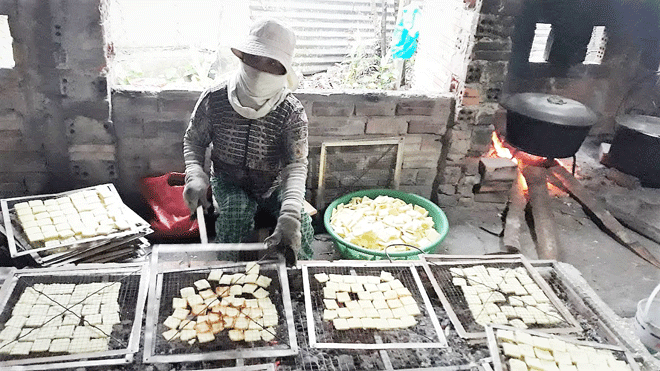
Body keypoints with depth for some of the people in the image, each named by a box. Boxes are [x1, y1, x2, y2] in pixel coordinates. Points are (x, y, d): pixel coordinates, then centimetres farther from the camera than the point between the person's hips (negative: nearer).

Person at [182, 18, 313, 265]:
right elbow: (193, 140, -1)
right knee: (237, 210, -31)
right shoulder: (214, 100, -17)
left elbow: (297, 165, -31)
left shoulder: (292, 112, -22)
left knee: (302, 224, -22)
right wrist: (195, 175, -23)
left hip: (275, 184, 0)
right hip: (229, 182, 1)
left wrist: (289, 217, -47)